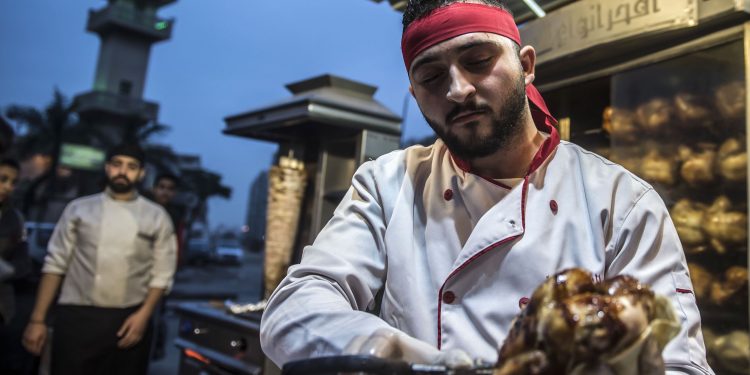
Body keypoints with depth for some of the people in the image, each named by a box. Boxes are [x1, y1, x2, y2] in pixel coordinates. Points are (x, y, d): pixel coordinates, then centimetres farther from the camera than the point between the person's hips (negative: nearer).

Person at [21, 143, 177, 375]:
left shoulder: (156, 217, 5)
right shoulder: (79, 209, 6)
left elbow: (162, 274, 4)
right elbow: (55, 264, 5)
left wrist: (143, 315, -8)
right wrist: (38, 319, 0)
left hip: (129, 321, 0)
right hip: (76, 318, 0)